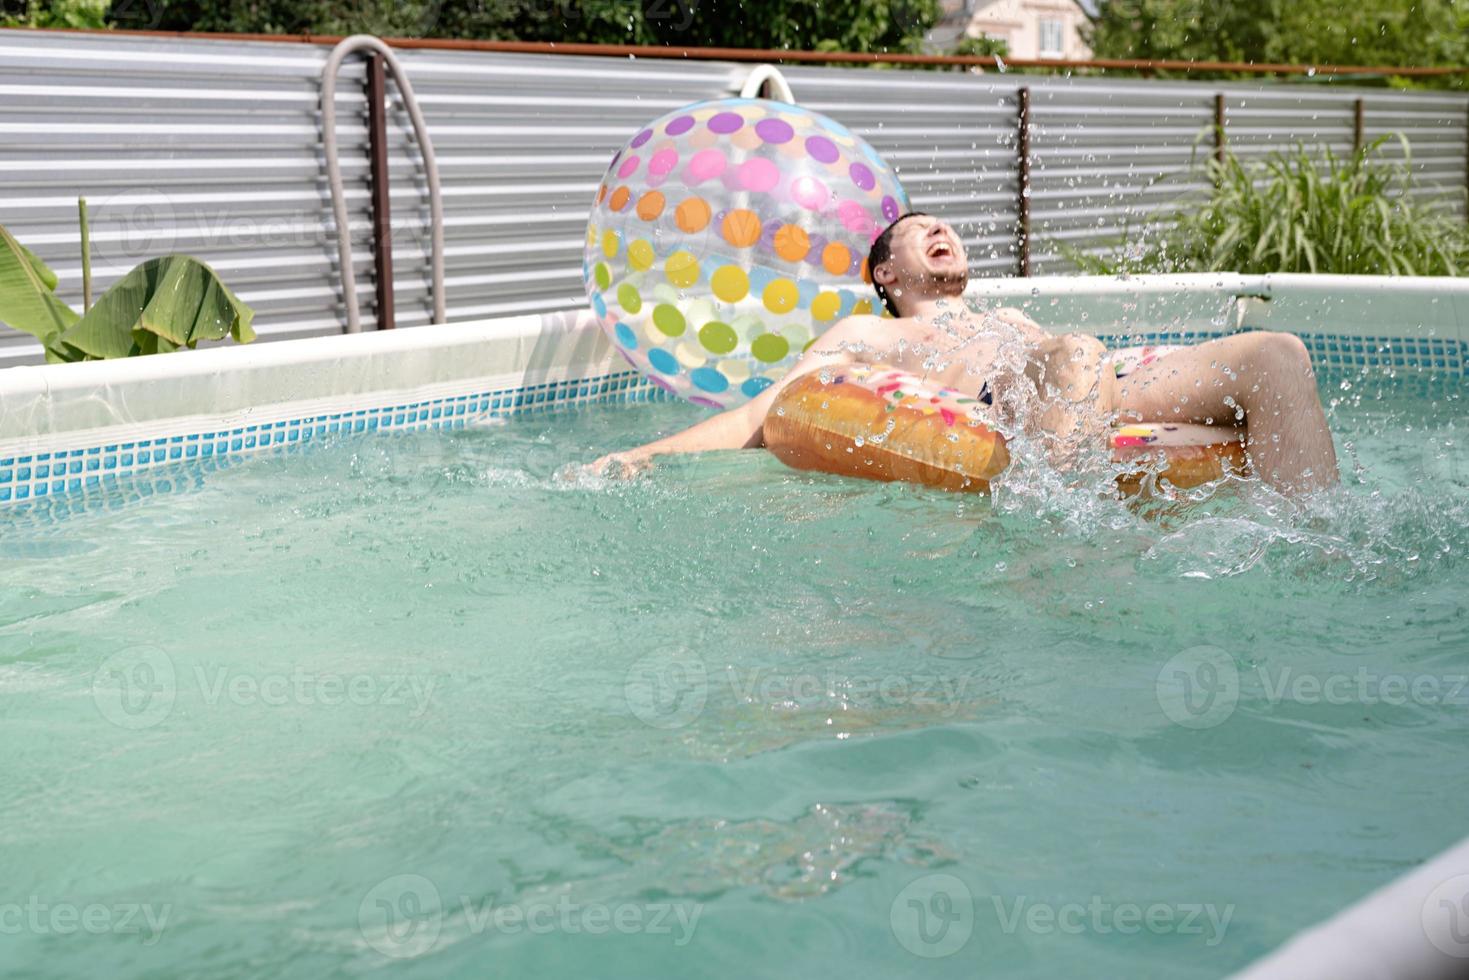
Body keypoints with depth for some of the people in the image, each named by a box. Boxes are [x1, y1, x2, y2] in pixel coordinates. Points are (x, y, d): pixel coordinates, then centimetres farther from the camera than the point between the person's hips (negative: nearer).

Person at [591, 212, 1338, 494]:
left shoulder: (1012, 321, 45)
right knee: (1077, 357, -39)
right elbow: (757, 420, 20)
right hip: (998, 421, -6)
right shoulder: (863, 336, 30)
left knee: (1275, 355, -15)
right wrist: (640, 456, 6)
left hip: (1110, 407, 6)